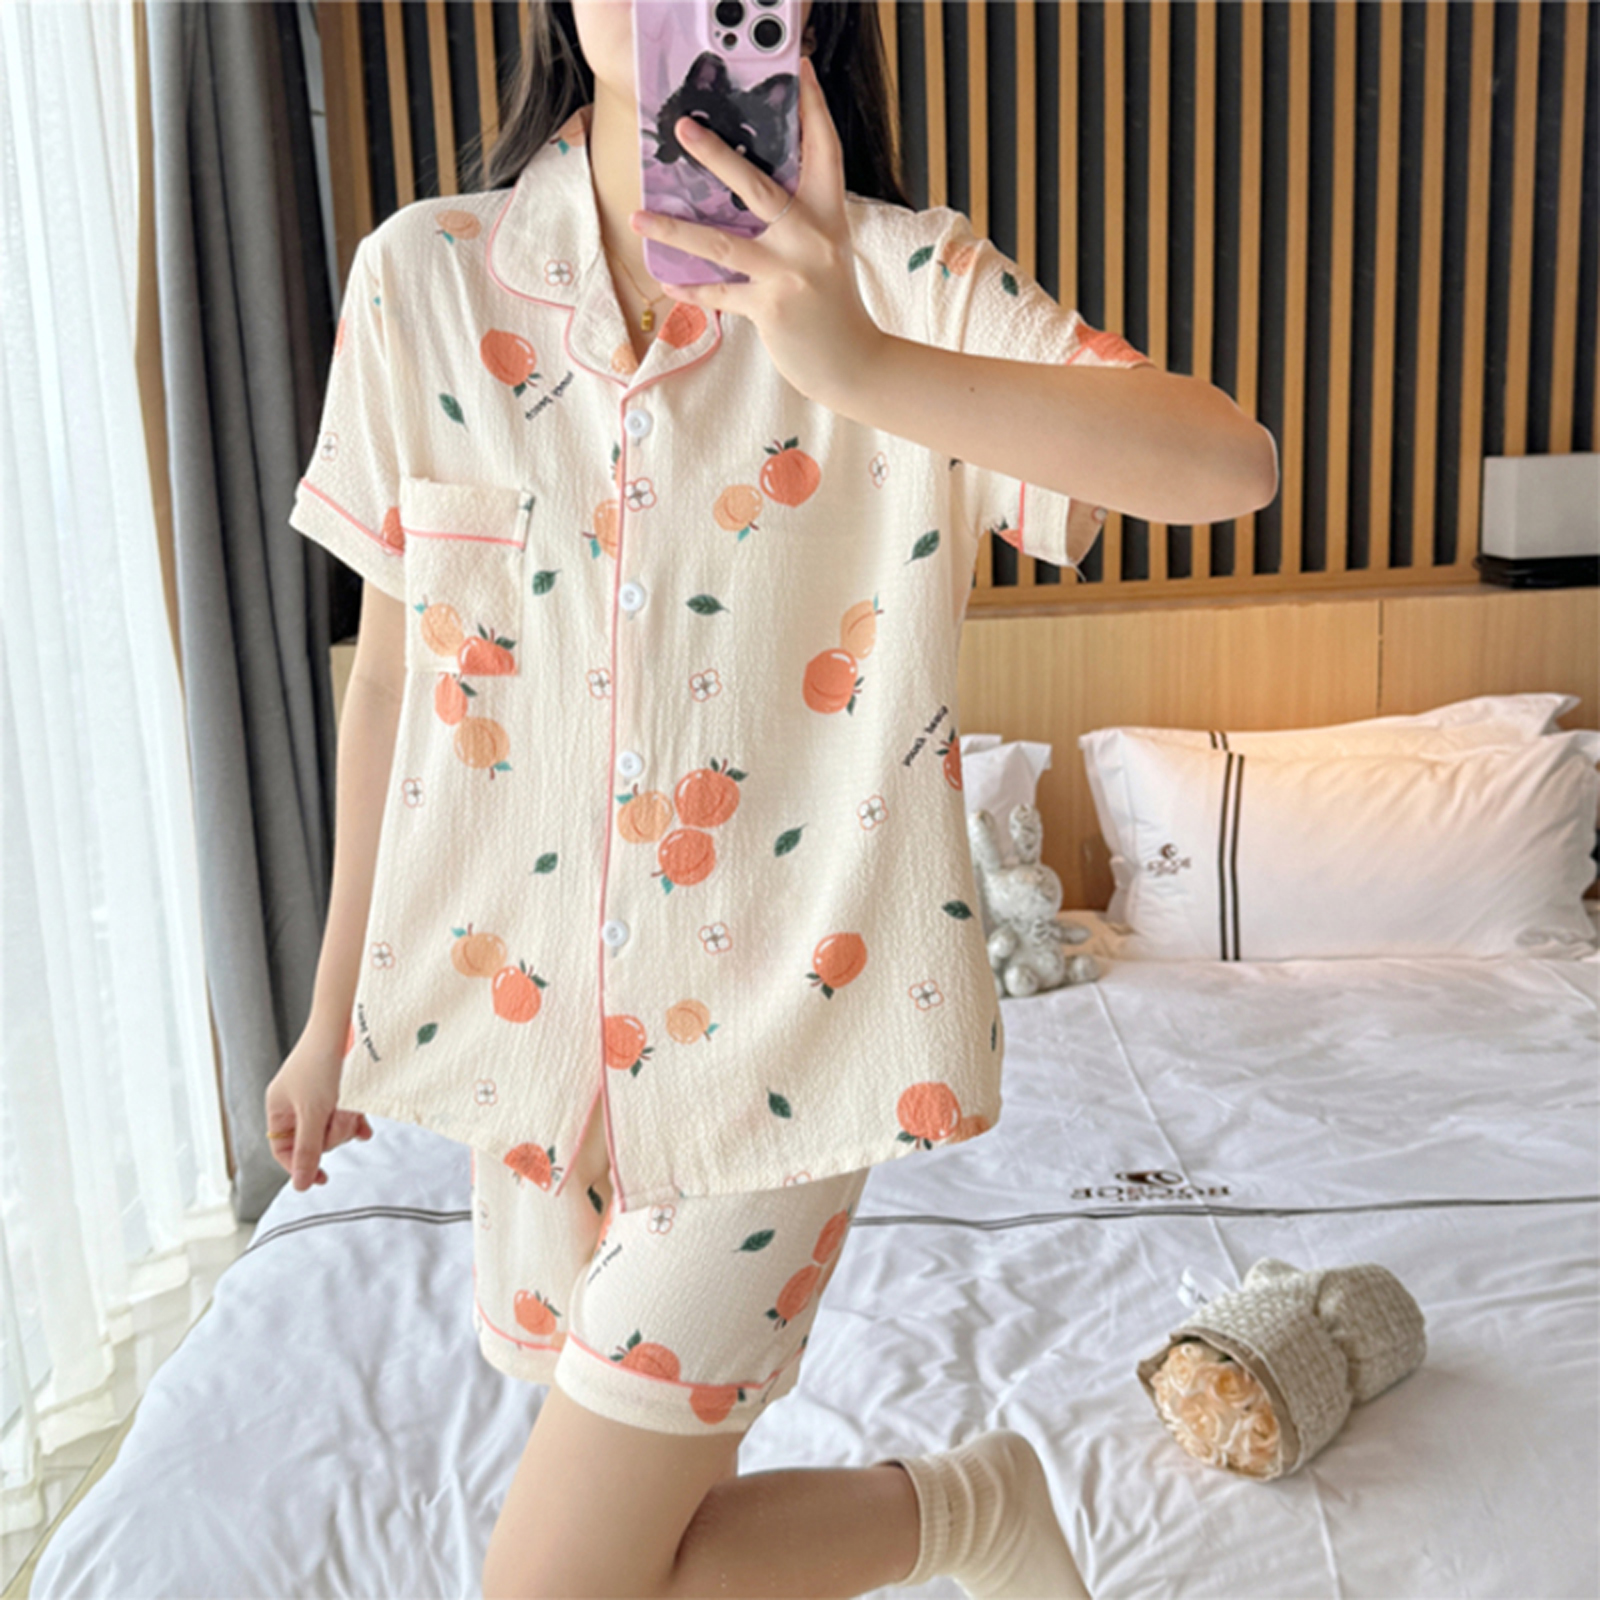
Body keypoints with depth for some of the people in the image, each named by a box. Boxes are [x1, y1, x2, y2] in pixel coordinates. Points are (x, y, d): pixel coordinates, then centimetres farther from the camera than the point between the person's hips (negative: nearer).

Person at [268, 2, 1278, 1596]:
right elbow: (391, 669, 4)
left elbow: (1234, 461, -23)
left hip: (780, 1025, -4)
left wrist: (868, 363, -37)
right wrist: (338, 1008, 11)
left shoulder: (903, 282, -9)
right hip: (525, 1005, 4)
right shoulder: (421, 275, -3)